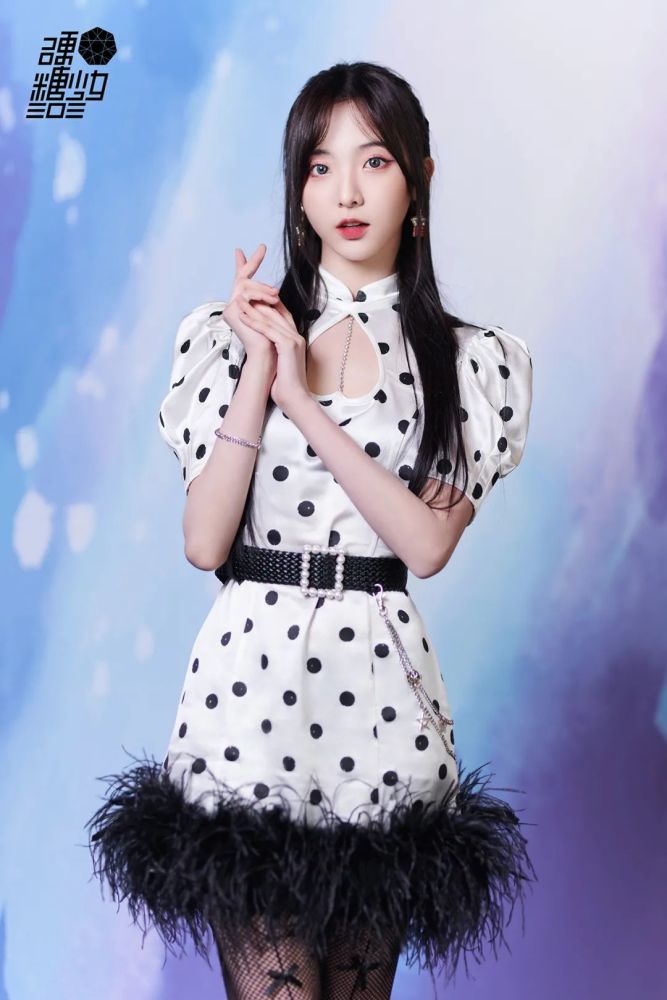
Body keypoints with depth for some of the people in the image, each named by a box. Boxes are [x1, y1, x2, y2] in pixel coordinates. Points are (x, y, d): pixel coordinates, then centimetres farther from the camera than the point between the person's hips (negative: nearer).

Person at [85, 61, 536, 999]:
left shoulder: (472, 359, 5)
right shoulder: (232, 333, 5)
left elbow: (428, 544, -8)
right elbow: (203, 542, -4)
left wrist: (304, 400, -12)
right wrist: (259, 372, -10)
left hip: (382, 692, 1)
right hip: (250, 678, -1)